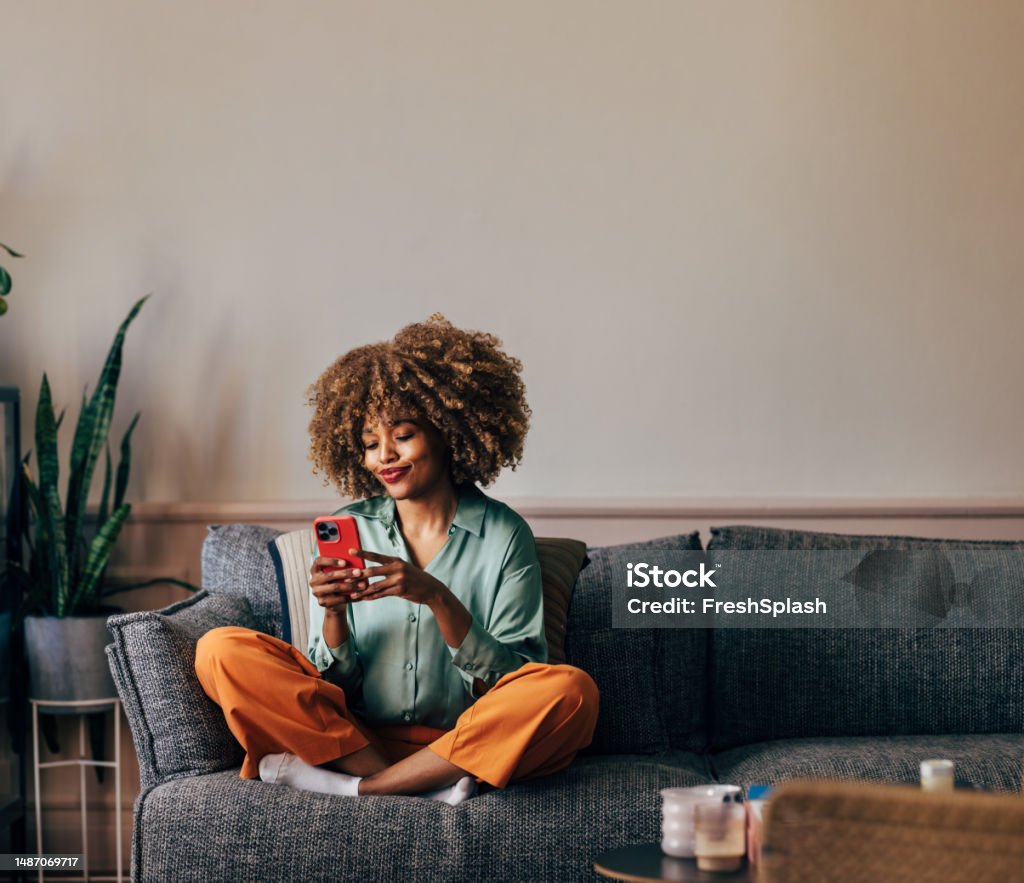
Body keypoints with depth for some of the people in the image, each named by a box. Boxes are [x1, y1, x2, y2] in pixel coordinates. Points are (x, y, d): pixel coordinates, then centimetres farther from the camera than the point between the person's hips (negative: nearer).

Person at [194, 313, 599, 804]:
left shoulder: (502, 535, 3)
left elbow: (507, 679, -5)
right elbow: (337, 680, 7)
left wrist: (439, 600, -18)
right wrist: (333, 614, -14)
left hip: (464, 743, -2)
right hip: (355, 732, 2)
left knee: (571, 692, -30)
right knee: (221, 651, -17)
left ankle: (357, 785, -24)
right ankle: (429, 785, -22)